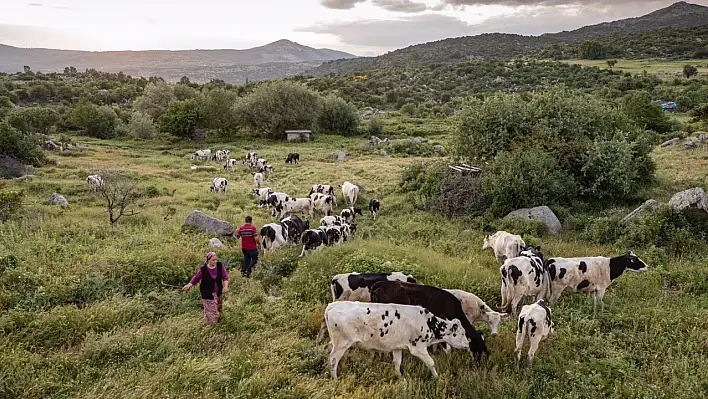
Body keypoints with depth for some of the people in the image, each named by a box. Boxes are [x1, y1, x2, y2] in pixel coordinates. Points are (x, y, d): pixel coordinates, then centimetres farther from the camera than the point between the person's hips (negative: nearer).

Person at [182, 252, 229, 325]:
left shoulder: (220, 266, -12)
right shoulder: (203, 269, -17)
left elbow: (225, 276, -12)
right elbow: (196, 278, -5)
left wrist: (225, 286, -25)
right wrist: (188, 285, -11)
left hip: (218, 292, 3)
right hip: (207, 294, -3)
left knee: (218, 308, 20)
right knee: (210, 310, 2)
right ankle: (210, 324, 20)